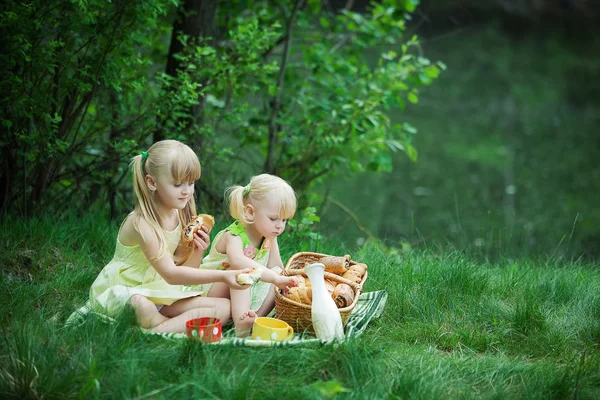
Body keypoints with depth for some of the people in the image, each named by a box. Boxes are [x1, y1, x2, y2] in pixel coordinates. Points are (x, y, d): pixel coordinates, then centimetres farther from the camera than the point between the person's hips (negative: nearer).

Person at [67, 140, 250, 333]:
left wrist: (197, 252, -17)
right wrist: (222, 276, -38)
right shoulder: (141, 224, -23)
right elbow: (170, 274, -31)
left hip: (157, 295, 8)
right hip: (121, 293, -8)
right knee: (142, 307, -44)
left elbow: (184, 271, 5)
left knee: (224, 307, -10)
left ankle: (155, 332, -22)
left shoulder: (181, 216, 1)